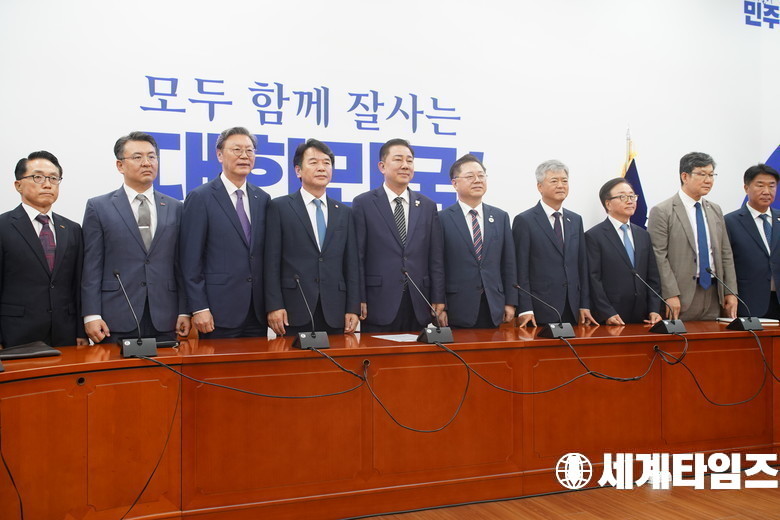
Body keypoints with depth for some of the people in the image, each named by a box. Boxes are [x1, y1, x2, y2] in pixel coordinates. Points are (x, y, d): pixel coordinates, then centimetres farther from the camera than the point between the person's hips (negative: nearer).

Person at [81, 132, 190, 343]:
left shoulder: (175, 208, 11)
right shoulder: (98, 207, 5)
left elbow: (181, 265, 8)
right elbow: (91, 268, 1)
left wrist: (184, 311, 2)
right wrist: (91, 316, -7)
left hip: (164, 320, 2)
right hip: (116, 321, -2)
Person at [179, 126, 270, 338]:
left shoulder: (262, 199, 10)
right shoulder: (200, 198, -4)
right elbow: (190, 259, -6)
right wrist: (199, 308, -11)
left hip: (258, 312, 5)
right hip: (219, 312, -4)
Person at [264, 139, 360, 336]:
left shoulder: (344, 212, 14)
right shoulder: (279, 207, 4)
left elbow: (351, 265, 10)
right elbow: (272, 262, -2)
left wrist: (353, 308, 3)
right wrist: (274, 306, -9)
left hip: (335, 313, 3)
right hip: (294, 311, -3)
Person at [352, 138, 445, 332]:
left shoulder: (428, 206, 11)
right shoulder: (363, 204, 2)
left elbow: (436, 259, 9)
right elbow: (357, 257, -2)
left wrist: (439, 302, 4)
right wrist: (359, 301, -7)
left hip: (419, 306, 3)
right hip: (378, 306, -3)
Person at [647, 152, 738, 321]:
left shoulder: (716, 210, 14)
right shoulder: (662, 211, -7)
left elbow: (725, 254, 15)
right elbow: (659, 257, -12)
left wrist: (730, 291, 8)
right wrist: (670, 295, -18)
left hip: (713, 294, 6)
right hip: (681, 296, -6)